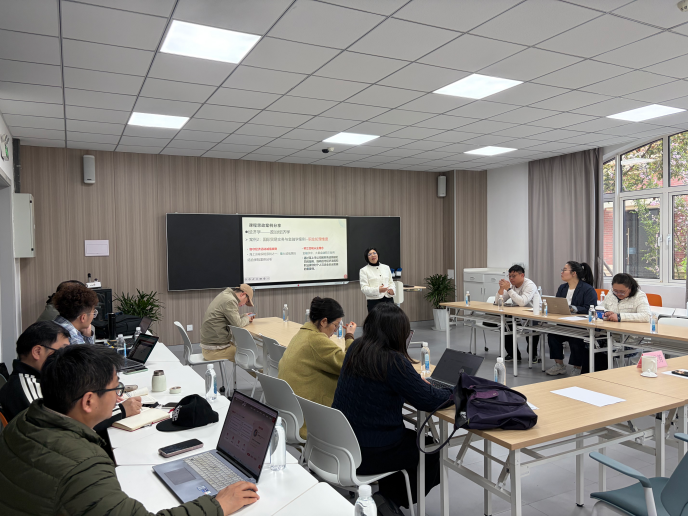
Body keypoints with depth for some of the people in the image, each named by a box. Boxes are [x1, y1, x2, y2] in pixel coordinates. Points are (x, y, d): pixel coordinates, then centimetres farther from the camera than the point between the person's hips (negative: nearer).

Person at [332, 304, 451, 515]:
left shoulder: (356, 348, -1)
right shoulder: (393, 361, -24)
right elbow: (430, 401, -16)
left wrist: (419, 384, 9)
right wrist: (455, 391, 4)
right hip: (368, 453, -7)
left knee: (414, 437, 27)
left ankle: (384, 494, 25)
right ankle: (390, 498, 15)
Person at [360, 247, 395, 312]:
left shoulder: (386, 268, 13)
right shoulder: (364, 270, 0)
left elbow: (391, 282, 17)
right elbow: (364, 288, -8)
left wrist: (391, 289, -6)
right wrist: (377, 290, -24)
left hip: (389, 300, 4)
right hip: (374, 302, -4)